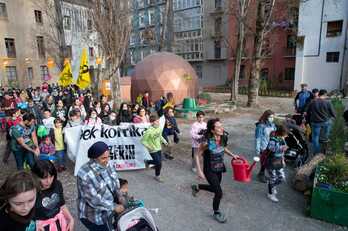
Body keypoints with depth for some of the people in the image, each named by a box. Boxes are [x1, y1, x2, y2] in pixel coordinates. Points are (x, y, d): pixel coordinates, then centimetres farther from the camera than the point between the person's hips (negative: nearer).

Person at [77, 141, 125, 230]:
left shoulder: (109, 166, -7)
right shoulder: (85, 174, -27)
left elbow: (116, 185, 4)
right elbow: (94, 199, -25)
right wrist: (114, 207, -21)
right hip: (93, 216, -6)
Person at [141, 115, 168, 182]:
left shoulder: (159, 128, -6)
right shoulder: (149, 131, -27)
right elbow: (143, 140, -18)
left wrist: (164, 141, 3)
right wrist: (149, 147, -22)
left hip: (159, 148, 7)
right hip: (153, 150, -7)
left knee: (159, 162, 14)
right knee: (158, 163, -3)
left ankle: (148, 162, 42)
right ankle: (157, 176, 25)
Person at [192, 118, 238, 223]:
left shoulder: (223, 139, -11)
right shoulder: (207, 143, -28)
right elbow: (197, 156, -17)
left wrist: (232, 155, 2)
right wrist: (199, 171, -20)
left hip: (219, 169, 7)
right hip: (209, 171, -6)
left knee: (215, 188, 21)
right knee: (219, 193, -4)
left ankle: (196, 187, 48)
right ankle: (216, 213, 26)